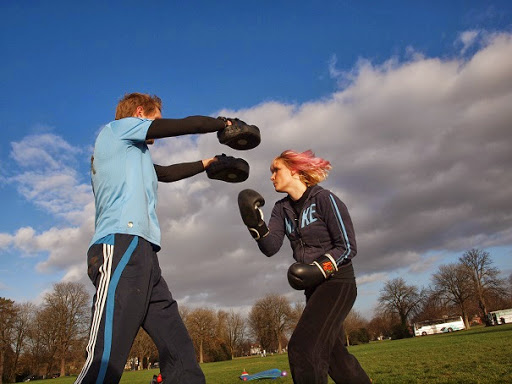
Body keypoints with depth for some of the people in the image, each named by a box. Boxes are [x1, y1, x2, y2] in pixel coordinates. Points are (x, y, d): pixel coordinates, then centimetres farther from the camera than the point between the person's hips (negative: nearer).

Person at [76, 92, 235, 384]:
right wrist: (225, 123, 22)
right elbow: (187, 125, 7)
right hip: (121, 247, -10)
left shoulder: (132, 155, 31)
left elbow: (167, 173, 44)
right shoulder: (118, 128, 8)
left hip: (142, 254, 10)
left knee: (179, 351, 4)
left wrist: (206, 163, 51)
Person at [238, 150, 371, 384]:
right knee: (335, 356, 19)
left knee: (302, 349, -22)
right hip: (313, 288, 8)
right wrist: (255, 222, -24)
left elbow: (347, 247, -13)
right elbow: (271, 247, -8)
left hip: (337, 282, -8)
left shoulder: (324, 199, -11)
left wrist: (318, 269, -25)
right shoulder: (282, 209, 8)